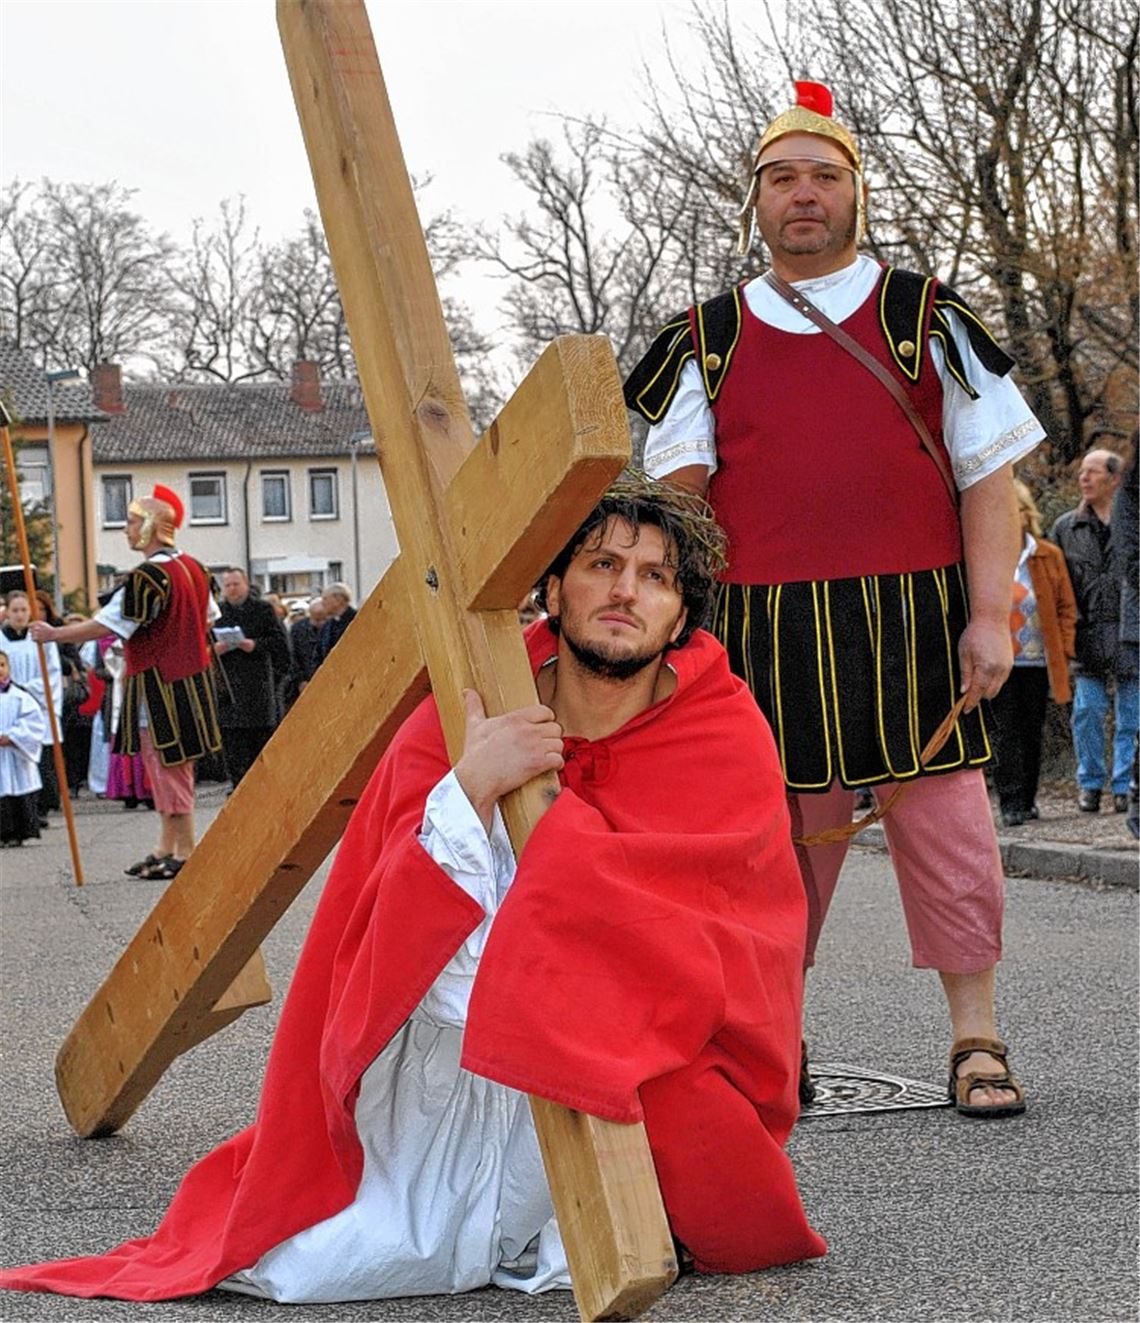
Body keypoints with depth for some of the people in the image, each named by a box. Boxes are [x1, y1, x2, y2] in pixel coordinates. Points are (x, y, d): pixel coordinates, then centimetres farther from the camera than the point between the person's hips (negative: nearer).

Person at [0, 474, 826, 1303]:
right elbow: (390, 949, -13)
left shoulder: (727, 741, -6)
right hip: (443, 1100, 1)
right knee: (304, 1268, -14)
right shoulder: (457, 730, -6)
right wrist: (470, 789, -28)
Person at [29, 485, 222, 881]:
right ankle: (166, 849, 21)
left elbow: (107, 625, -21)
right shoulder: (193, 568, 6)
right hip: (192, 680, 9)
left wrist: (54, 634, -11)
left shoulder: (148, 577, -21)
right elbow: (208, 618, 18)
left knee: (168, 768, -1)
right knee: (165, 769, 15)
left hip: (160, 686, -9)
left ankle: (185, 854, 3)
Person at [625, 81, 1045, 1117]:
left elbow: (988, 479, 5)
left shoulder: (927, 320, 8)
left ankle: (976, 1039, 10)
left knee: (945, 820, -2)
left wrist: (989, 615, -5)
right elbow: (675, 495, 6)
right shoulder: (711, 341, 11)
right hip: (763, 631, 1)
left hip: (913, 621, -1)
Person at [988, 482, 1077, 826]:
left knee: (1032, 733, 9)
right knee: (1005, 733, -5)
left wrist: (1063, 652, 0)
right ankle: (1011, 803, -4)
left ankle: (1028, 800, 20)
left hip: (1038, 660, 2)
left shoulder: (1049, 557, 4)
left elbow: (1066, 606, 7)